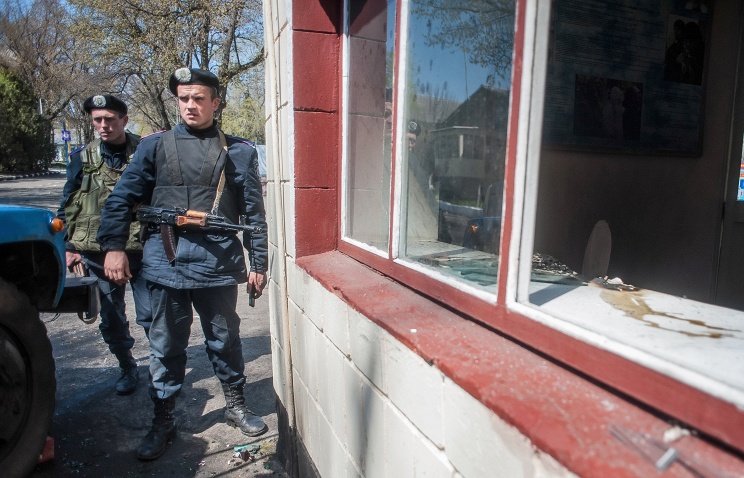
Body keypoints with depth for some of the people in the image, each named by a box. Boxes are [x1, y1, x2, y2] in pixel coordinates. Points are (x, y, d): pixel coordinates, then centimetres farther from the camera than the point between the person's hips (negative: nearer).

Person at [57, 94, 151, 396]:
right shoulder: (82, 157, 7)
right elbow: (68, 206, 13)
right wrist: (69, 246, 10)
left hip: (141, 250, -3)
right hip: (98, 252, 3)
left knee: (150, 315, 0)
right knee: (111, 319, 12)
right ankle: (127, 368, 32)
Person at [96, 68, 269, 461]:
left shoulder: (238, 151, 4)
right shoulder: (155, 145, 7)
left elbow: (254, 211, 3)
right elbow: (122, 198, 8)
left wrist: (258, 263, 1)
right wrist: (113, 246, 0)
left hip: (218, 266, 0)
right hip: (166, 263, 1)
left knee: (225, 340, 13)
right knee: (166, 347, 11)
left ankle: (236, 406, 34)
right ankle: (162, 421, 30)